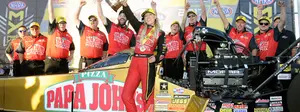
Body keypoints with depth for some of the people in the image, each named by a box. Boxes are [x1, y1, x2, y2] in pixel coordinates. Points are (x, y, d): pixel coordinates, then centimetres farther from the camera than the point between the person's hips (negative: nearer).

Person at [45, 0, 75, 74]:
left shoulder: (69, 36, 13)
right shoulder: (53, 30, 4)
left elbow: (72, 48, 28)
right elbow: (50, 13, -1)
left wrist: (71, 55, 7)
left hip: (63, 62, 3)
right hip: (51, 61, -3)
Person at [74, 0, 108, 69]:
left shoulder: (102, 35, 10)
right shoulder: (84, 30, 9)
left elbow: (105, 50, 13)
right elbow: (76, 18, 8)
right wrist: (80, 6, 1)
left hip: (97, 62, 1)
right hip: (85, 62, -1)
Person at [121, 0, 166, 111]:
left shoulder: (160, 33, 7)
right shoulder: (140, 27, 15)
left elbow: (162, 51, 3)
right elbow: (130, 16, 3)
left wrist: (156, 58, -18)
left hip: (147, 63, -4)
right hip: (135, 62, 4)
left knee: (147, 95, -3)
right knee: (126, 95, 1)